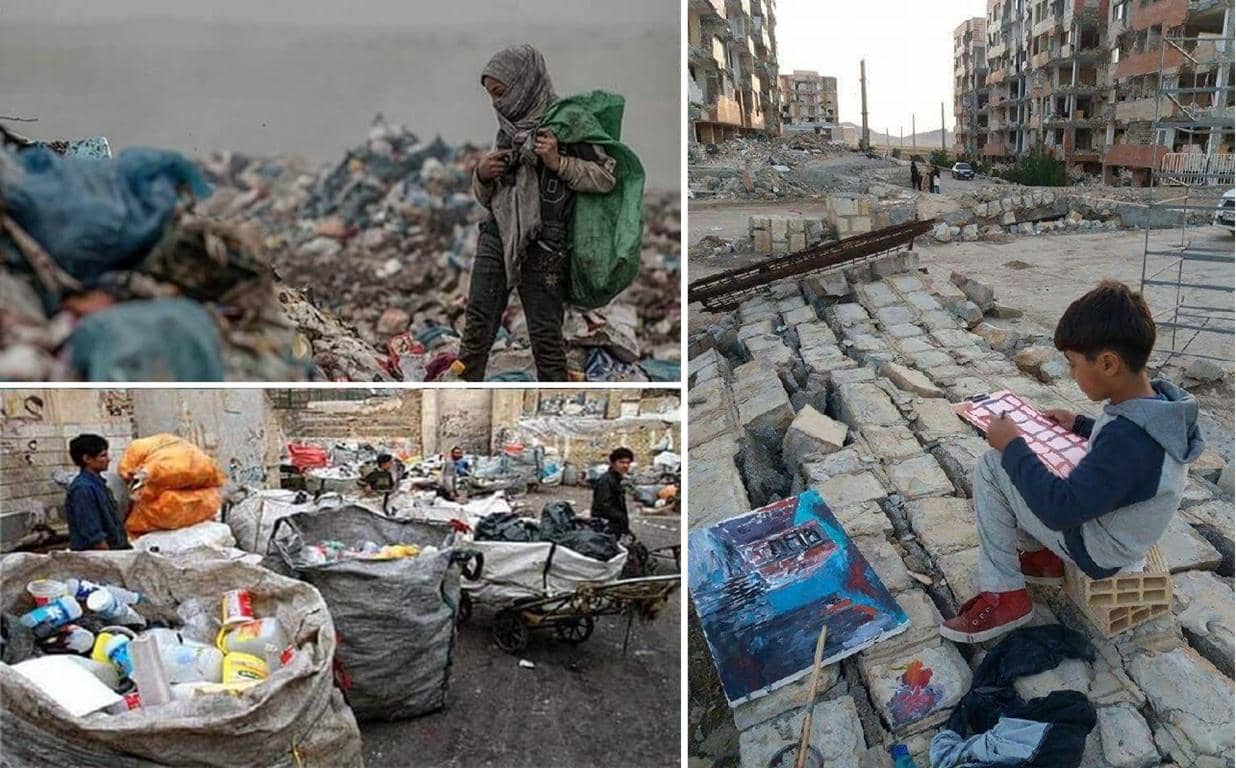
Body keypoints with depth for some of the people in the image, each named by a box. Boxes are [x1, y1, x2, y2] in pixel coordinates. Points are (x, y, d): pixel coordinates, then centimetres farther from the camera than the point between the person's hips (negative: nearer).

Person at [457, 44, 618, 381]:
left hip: (543, 243, -5)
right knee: (477, 321, 4)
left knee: (545, 333, -1)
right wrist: (481, 174, 0)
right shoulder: (507, 129, 15)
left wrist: (559, 163, -17)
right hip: (497, 235, 6)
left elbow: (606, 177, -6)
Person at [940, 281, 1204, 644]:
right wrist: (1079, 424, 9)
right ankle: (1044, 556, 19)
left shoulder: (1130, 439, -37)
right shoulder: (1157, 397, -9)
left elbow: (1059, 509, -33)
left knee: (991, 467, -12)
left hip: (1096, 550, -9)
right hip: (1105, 516, 9)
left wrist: (1012, 446, -25)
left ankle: (1003, 596, -4)